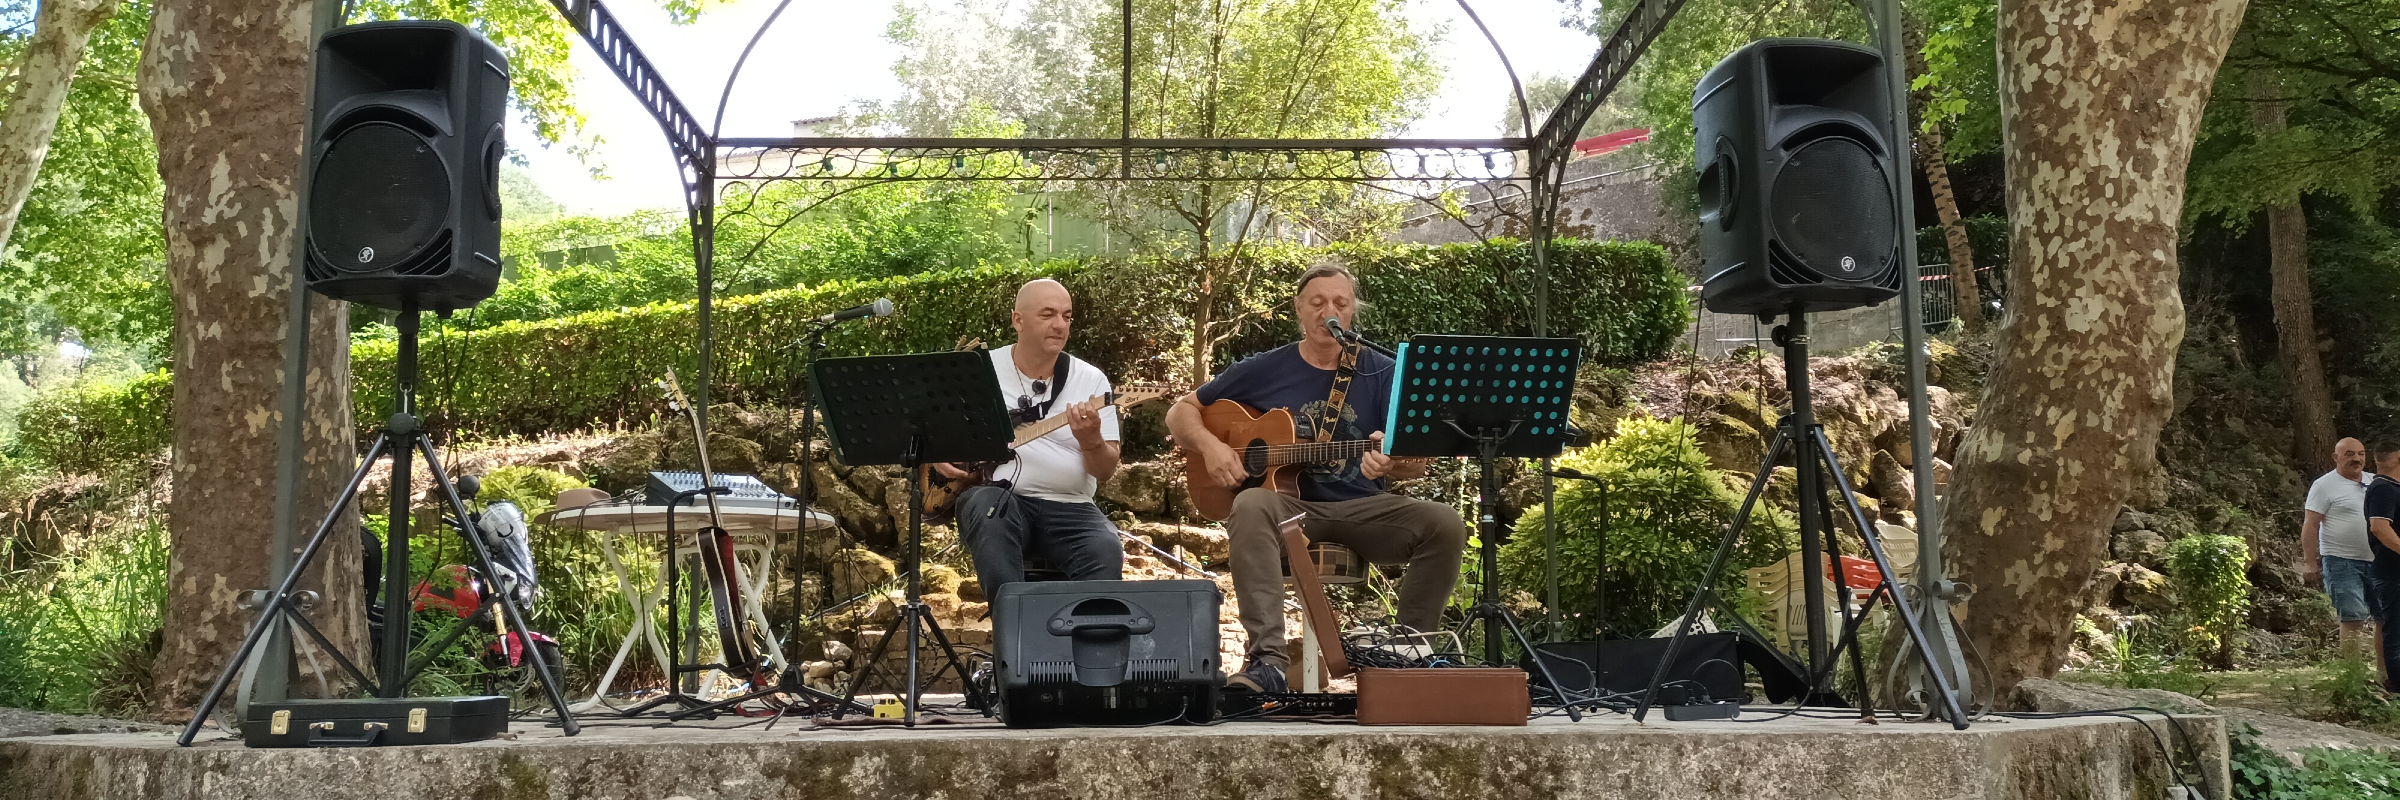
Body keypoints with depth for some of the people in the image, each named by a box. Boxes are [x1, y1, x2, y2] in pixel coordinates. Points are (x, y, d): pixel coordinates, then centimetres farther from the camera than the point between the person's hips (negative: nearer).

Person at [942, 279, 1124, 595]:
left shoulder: (1091, 380, 5)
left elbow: (1106, 470, 2)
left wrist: (1091, 441, -20)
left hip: (1068, 507, 0)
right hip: (996, 497, 0)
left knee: (1106, 551, -30)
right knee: (987, 507, -36)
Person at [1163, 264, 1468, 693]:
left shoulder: (1382, 373, 7)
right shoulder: (1266, 369, 8)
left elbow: (1418, 464, 0)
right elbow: (1181, 412, 14)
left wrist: (1391, 461, -25)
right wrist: (1209, 446, -8)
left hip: (1362, 509, 1)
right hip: (1289, 505, -1)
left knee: (1445, 524, -25)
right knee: (1251, 506, -36)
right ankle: (1267, 660, -41)